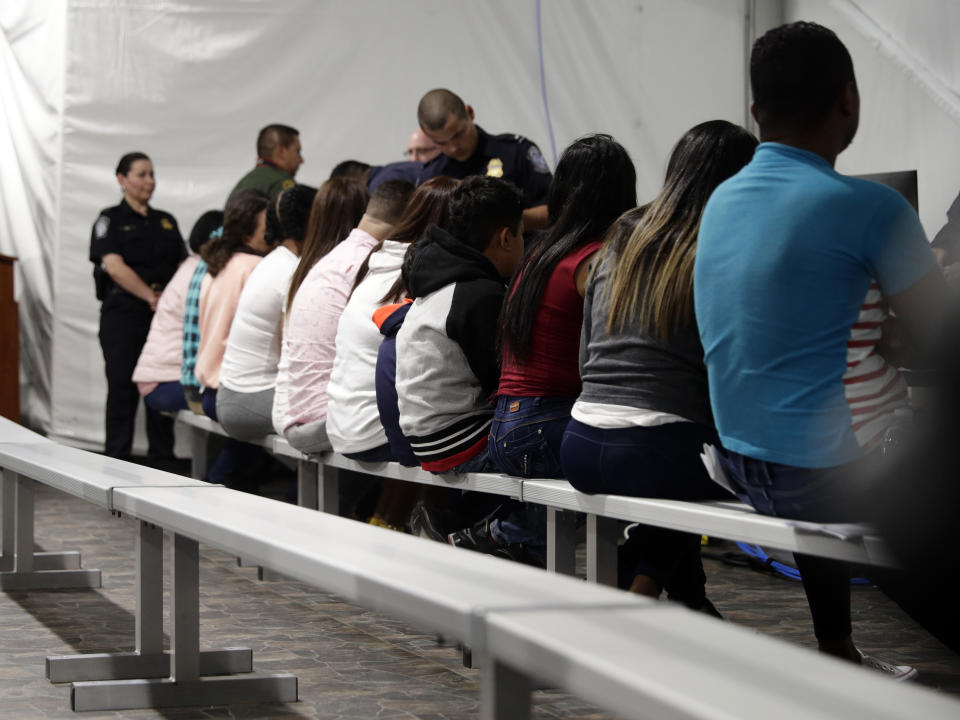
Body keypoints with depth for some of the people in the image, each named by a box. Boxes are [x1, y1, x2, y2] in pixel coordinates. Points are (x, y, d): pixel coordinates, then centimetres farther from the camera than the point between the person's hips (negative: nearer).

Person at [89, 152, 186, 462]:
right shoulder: (110, 220, 2)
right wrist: (151, 296, -19)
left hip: (163, 315, 4)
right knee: (123, 386, -5)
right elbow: (114, 266, -11)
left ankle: (162, 457, 8)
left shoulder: (167, 222, 17)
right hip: (123, 312, -4)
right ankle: (117, 458, 0)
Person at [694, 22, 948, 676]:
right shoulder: (867, 208, -16)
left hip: (739, 463, 8)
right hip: (823, 476, -8)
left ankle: (838, 655, 46)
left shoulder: (722, 200, 8)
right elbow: (940, 338, -10)